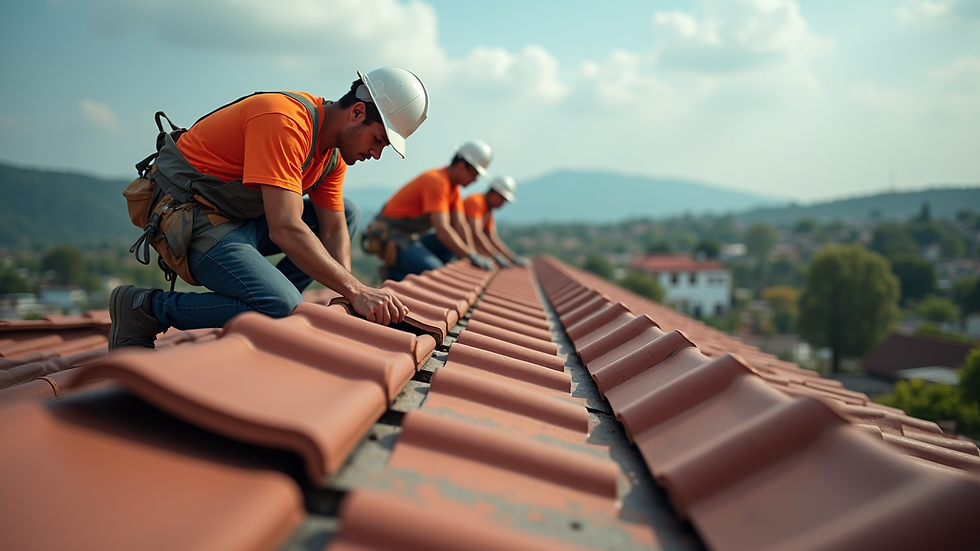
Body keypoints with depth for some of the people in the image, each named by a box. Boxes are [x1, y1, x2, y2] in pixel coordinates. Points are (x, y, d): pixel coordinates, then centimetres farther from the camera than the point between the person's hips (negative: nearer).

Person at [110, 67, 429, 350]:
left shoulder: (333, 152, 4)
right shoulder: (285, 121, -26)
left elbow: (334, 230, 4)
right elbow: (285, 229, -33)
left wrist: (350, 294, -12)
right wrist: (355, 291, -30)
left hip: (242, 217, 10)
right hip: (193, 220, -10)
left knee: (347, 215, 9)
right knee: (284, 309, -28)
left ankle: (266, 302, 1)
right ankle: (142, 307, -11)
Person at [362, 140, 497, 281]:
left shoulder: (453, 185, 6)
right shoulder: (436, 181, -23)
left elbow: (460, 224, 3)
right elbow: (442, 229, -31)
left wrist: (474, 253, -9)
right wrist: (473, 256, -27)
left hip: (411, 237, 11)